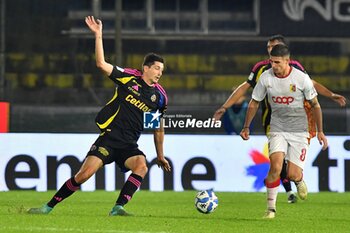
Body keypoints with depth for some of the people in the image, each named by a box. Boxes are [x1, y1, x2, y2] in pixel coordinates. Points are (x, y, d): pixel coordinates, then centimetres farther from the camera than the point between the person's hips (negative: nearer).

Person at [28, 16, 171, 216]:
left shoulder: (159, 95, 9)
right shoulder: (129, 77, -1)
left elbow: (158, 127, 21)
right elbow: (101, 64, -9)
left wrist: (160, 156, 25)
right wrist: (98, 35, -15)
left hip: (129, 145, 3)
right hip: (109, 137, -3)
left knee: (141, 167, -29)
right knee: (85, 173, -15)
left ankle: (118, 208, -29)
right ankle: (49, 207, -2)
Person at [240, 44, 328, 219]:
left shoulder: (301, 78, -10)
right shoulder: (266, 77, -5)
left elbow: (315, 105, 2)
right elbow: (254, 103, 10)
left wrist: (320, 131, 2)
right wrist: (246, 127, 11)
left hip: (299, 131, -1)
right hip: (278, 130, 1)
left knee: (293, 175, -9)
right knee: (275, 166, -22)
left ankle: (299, 180, 30)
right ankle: (271, 208, -10)